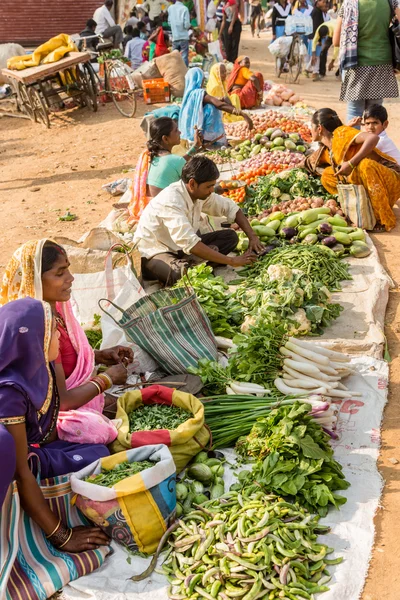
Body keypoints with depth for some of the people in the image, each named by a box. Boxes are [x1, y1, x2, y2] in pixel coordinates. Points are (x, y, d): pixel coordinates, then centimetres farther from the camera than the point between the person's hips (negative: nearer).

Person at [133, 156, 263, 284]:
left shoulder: (200, 192, -6)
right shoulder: (171, 201, -30)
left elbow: (231, 208, 8)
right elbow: (189, 244, -38)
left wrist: (252, 236, -6)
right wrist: (232, 261, -36)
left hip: (181, 248, 9)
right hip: (153, 253, -9)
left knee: (230, 236, -5)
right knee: (181, 274, -42)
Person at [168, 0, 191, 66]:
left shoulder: (170, 8, 0)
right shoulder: (184, 9, -10)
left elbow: (169, 22, 7)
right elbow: (186, 25, -12)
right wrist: (189, 26, 8)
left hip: (175, 37, 4)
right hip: (184, 37, -4)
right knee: (184, 57, 0)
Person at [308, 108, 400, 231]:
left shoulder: (341, 132, -14)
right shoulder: (326, 152, 11)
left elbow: (373, 138, -28)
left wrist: (351, 164, -29)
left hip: (389, 178, -8)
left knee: (365, 164, -38)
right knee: (327, 176, 3)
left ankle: (383, 220, -24)